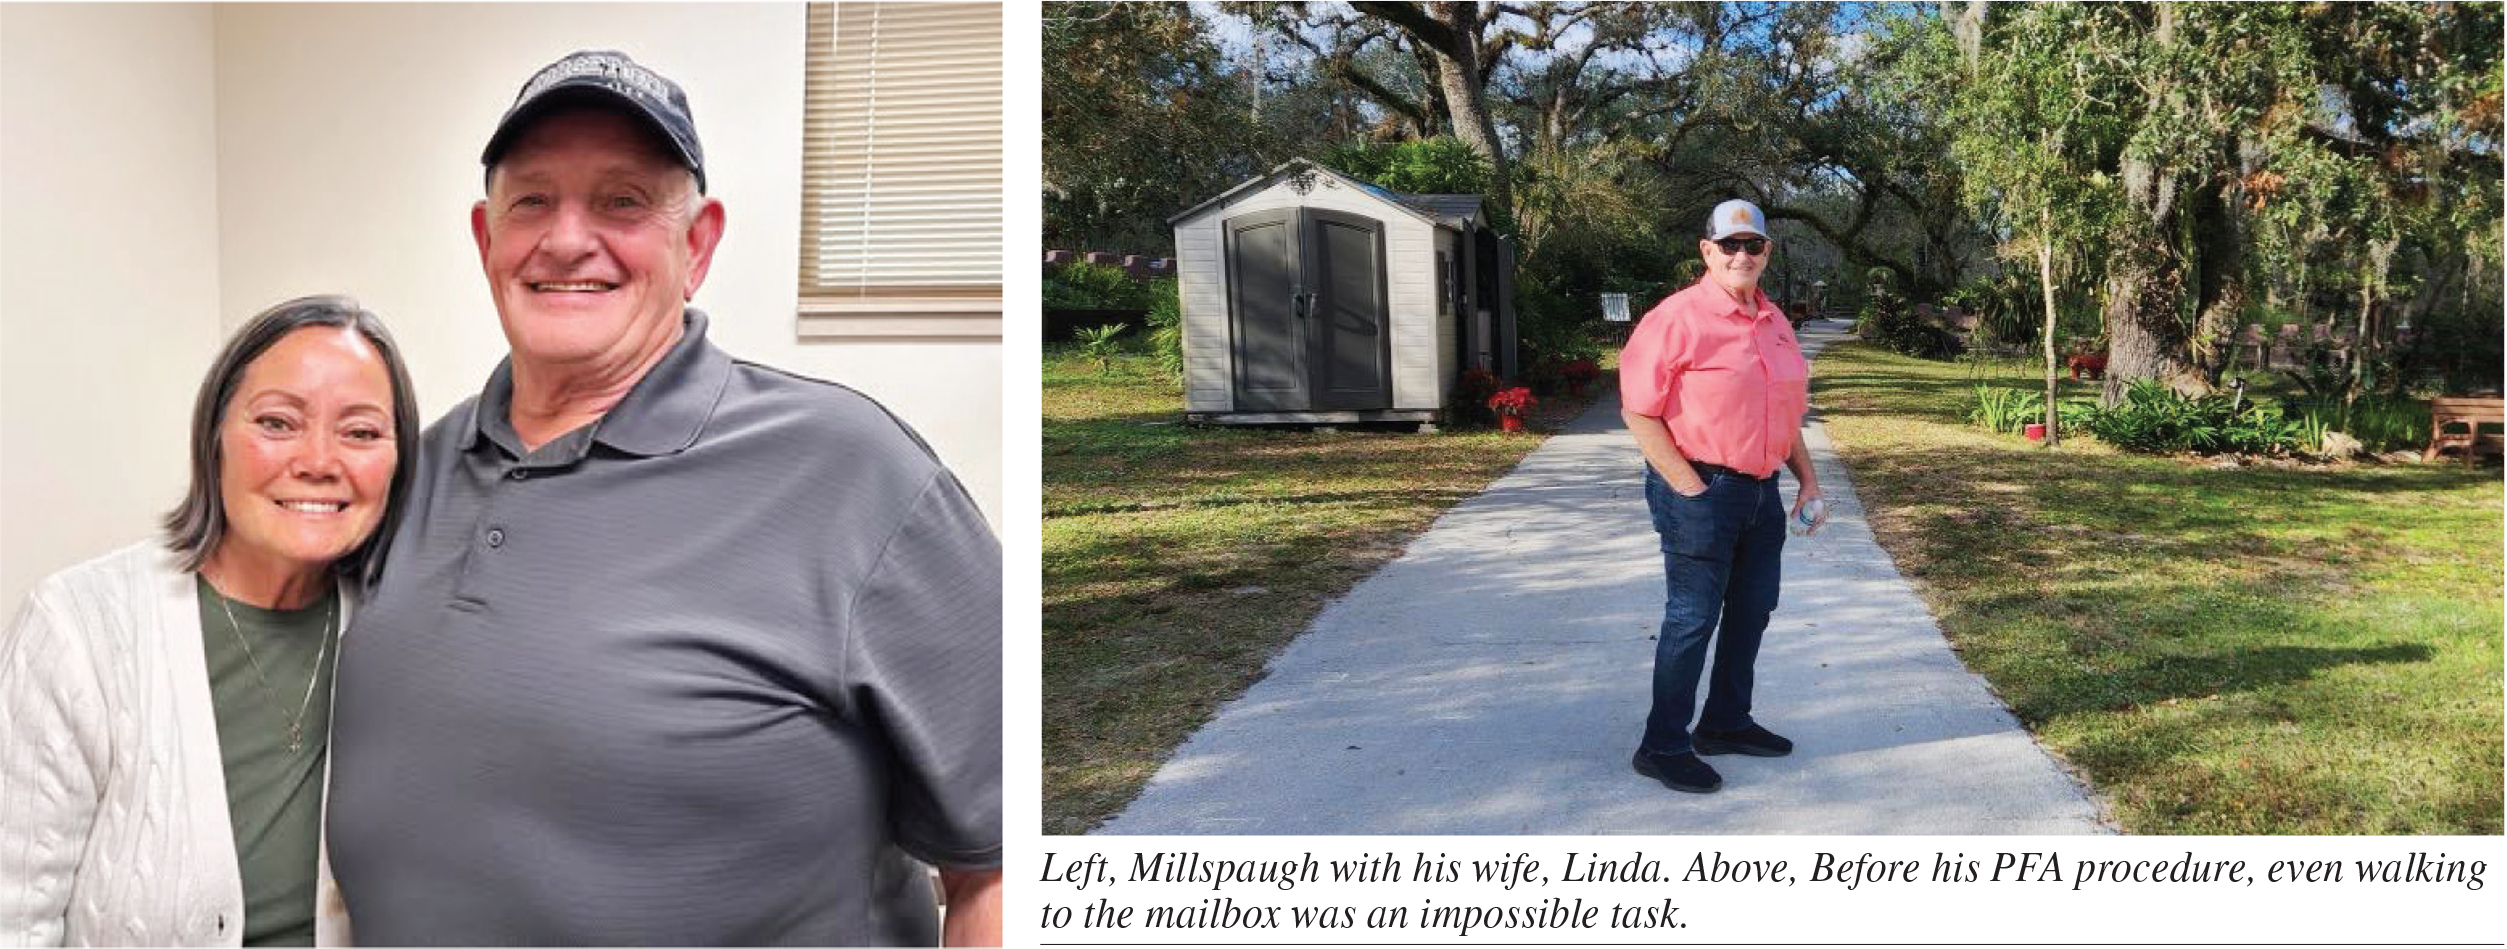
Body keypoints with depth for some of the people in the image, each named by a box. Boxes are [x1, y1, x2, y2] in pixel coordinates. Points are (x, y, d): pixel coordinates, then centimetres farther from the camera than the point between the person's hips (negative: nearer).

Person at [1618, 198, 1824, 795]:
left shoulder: (1774, 322, 11)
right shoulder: (1678, 318, -14)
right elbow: (1639, 411, -17)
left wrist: (1807, 479, 14)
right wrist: (1690, 488, -19)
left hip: (1761, 489, 8)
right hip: (1700, 491, -8)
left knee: (1752, 610, 17)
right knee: (1693, 618, -4)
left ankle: (1725, 723, 33)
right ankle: (1662, 746, 7)